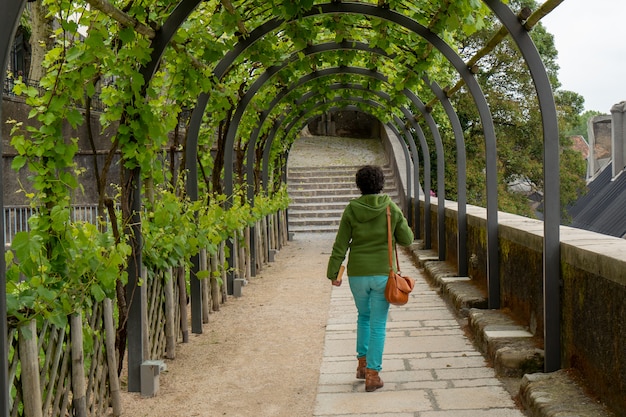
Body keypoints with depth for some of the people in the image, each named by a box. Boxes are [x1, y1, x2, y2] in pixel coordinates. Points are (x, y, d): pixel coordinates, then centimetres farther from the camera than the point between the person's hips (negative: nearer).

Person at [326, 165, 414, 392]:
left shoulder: (351, 210, -5)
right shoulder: (391, 208, -5)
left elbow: (340, 245, -3)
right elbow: (407, 239, 2)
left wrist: (333, 272, 4)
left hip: (357, 273, 1)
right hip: (382, 273, -1)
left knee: (363, 315, 24)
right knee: (378, 324, 3)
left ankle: (362, 363, 26)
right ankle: (372, 374, 1)